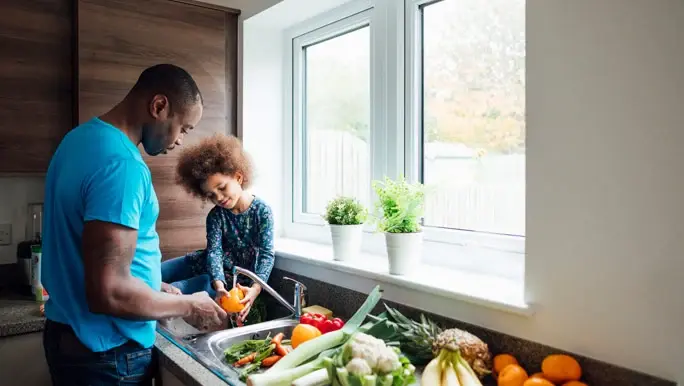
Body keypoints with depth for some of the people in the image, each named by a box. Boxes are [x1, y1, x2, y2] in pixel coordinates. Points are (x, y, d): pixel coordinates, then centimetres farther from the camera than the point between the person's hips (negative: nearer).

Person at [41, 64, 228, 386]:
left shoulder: (83, 137, 5)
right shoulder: (121, 163, -26)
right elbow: (109, 293, -30)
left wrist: (159, 288, 12)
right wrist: (189, 306, -15)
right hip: (107, 351, -9)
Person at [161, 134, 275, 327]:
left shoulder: (262, 211, -16)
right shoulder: (216, 215, -6)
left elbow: (267, 254, -21)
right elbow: (214, 251, -18)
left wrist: (256, 288, -39)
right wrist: (218, 285, -38)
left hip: (238, 277, -5)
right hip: (213, 268, 5)